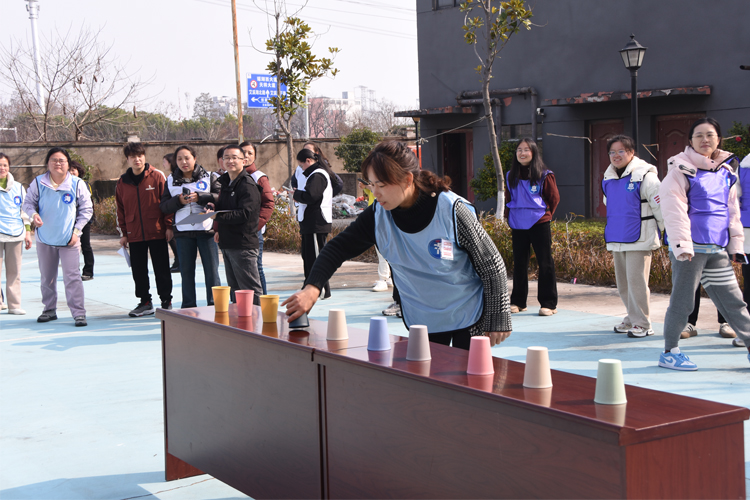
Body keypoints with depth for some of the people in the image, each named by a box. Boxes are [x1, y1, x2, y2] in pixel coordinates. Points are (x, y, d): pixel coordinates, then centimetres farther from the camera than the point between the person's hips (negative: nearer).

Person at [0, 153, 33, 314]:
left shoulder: (18, 187, 13)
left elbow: (24, 210, 17)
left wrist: (28, 232, 12)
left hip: (16, 234, 3)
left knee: (14, 271, 5)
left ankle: (14, 305, 13)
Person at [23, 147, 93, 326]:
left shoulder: (77, 184, -4)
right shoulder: (38, 182, -1)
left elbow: (87, 209, 2)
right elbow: (28, 203, 6)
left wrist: (77, 230, -6)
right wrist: (33, 214, -16)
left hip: (69, 240, -3)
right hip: (45, 239, 3)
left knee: (72, 276, -9)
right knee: (46, 277, 13)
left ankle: (79, 313, -6)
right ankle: (49, 310, 27)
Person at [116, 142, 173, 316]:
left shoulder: (157, 176, -3)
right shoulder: (123, 182, 7)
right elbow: (120, 209, 12)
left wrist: (169, 226, -6)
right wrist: (123, 233, 9)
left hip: (157, 232, -3)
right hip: (134, 235, 3)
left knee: (161, 269, 3)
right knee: (138, 271, 9)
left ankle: (166, 301, 15)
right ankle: (145, 302, 21)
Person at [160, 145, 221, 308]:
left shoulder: (208, 177, 4)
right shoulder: (171, 180, 11)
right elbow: (163, 206, 5)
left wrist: (199, 197, -18)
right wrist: (179, 201, -13)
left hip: (206, 229, -2)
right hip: (183, 231, 3)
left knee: (211, 270, -3)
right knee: (186, 271, 9)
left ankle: (214, 305, 5)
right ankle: (188, 307, 17)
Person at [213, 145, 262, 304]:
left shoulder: (248, 185, -12)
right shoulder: (225, 183, 18)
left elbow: (244, 214, -22)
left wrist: (217, 217, -24)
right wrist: (219, 230, 9)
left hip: (243, 244, -9)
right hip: (227, 243, 9)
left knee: (250, 288, -6)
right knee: (234, 288, 15)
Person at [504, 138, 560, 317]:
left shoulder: (544, 175, -3)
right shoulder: (511, 176, 9)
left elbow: (554, 198, 4)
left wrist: (545, 215, 1)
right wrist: (510, 216, 10)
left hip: (539, 225, -4)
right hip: (518, 226, 4)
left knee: (545, 263, -2)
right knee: (519, 263, 10)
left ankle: (548, 303, 4)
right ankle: (518, 302, 20)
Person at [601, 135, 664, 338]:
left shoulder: (645, 176, -11)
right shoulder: (608, 179, 11)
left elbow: (662, 206, -9)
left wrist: (658, 233, 1)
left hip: (638, 241, -7)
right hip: (616, 241, 7)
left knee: (636, 282, -8)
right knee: (623, 283, 13)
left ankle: (642, 324, 2)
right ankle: (632, 319, 26)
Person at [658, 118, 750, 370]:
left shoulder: (725, 172, 15)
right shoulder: (681, 169, -4)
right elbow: (674, 209, -11)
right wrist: (681, 244, -19)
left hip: (717, 249, 6)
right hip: (691, 248, -5)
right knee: (682, 301, 0)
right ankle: (669, 352, 11)